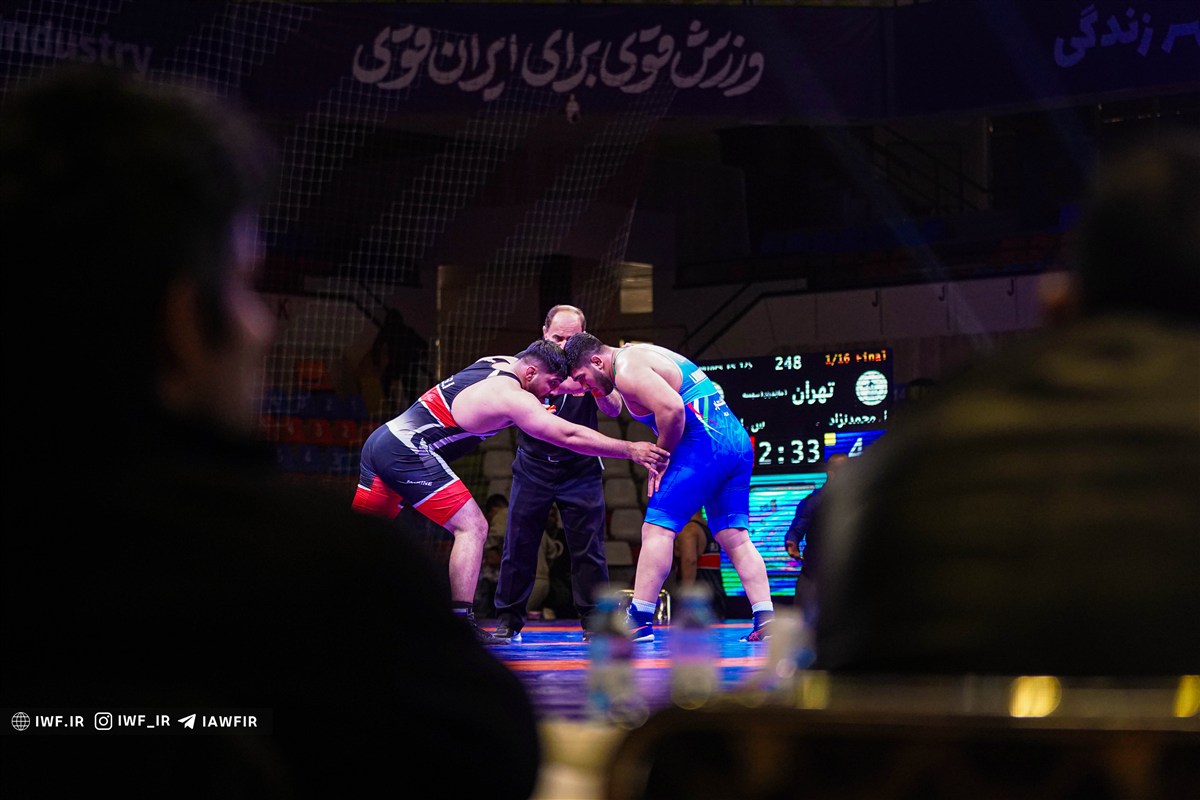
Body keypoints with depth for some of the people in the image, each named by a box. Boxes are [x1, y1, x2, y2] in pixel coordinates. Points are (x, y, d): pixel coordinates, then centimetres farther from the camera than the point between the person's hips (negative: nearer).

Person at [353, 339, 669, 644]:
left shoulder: (500, 362, 14)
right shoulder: (512, 397, -13)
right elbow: (569, 436, -16)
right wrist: (631, 450, -12)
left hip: (381, 441, 10)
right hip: (408, 449, -10)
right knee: (472, 527, -9)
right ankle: (462, 625, -15)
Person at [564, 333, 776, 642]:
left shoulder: (627, 369, -7)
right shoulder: (643, 352, 24)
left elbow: (672, 408, -20)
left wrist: (660, 457, -9)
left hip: (704, 443, -9)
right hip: (739, 440, 9)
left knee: (657, 528, -5)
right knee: (735, 536, 9)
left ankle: (639, 619, -7)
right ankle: (765, 620, 3)